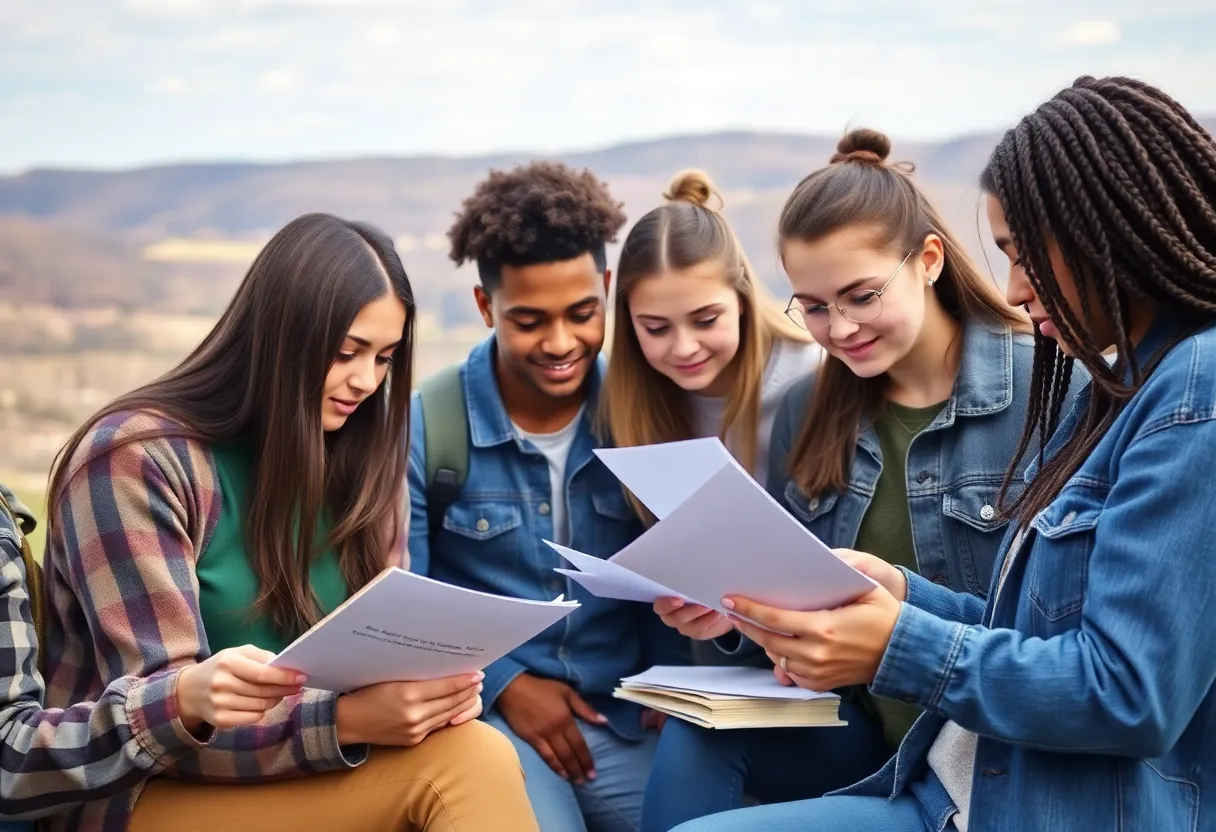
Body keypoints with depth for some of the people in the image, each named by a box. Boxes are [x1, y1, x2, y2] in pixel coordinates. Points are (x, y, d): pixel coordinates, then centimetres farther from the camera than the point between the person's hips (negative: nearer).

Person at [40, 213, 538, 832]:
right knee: (466, 766, -27)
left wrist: (427, 677, -18)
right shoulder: (138, 458, -14)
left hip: (301, 766, 6)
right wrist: (344, 720, -31)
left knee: (479, 753, -25)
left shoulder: (361, 455, 5)